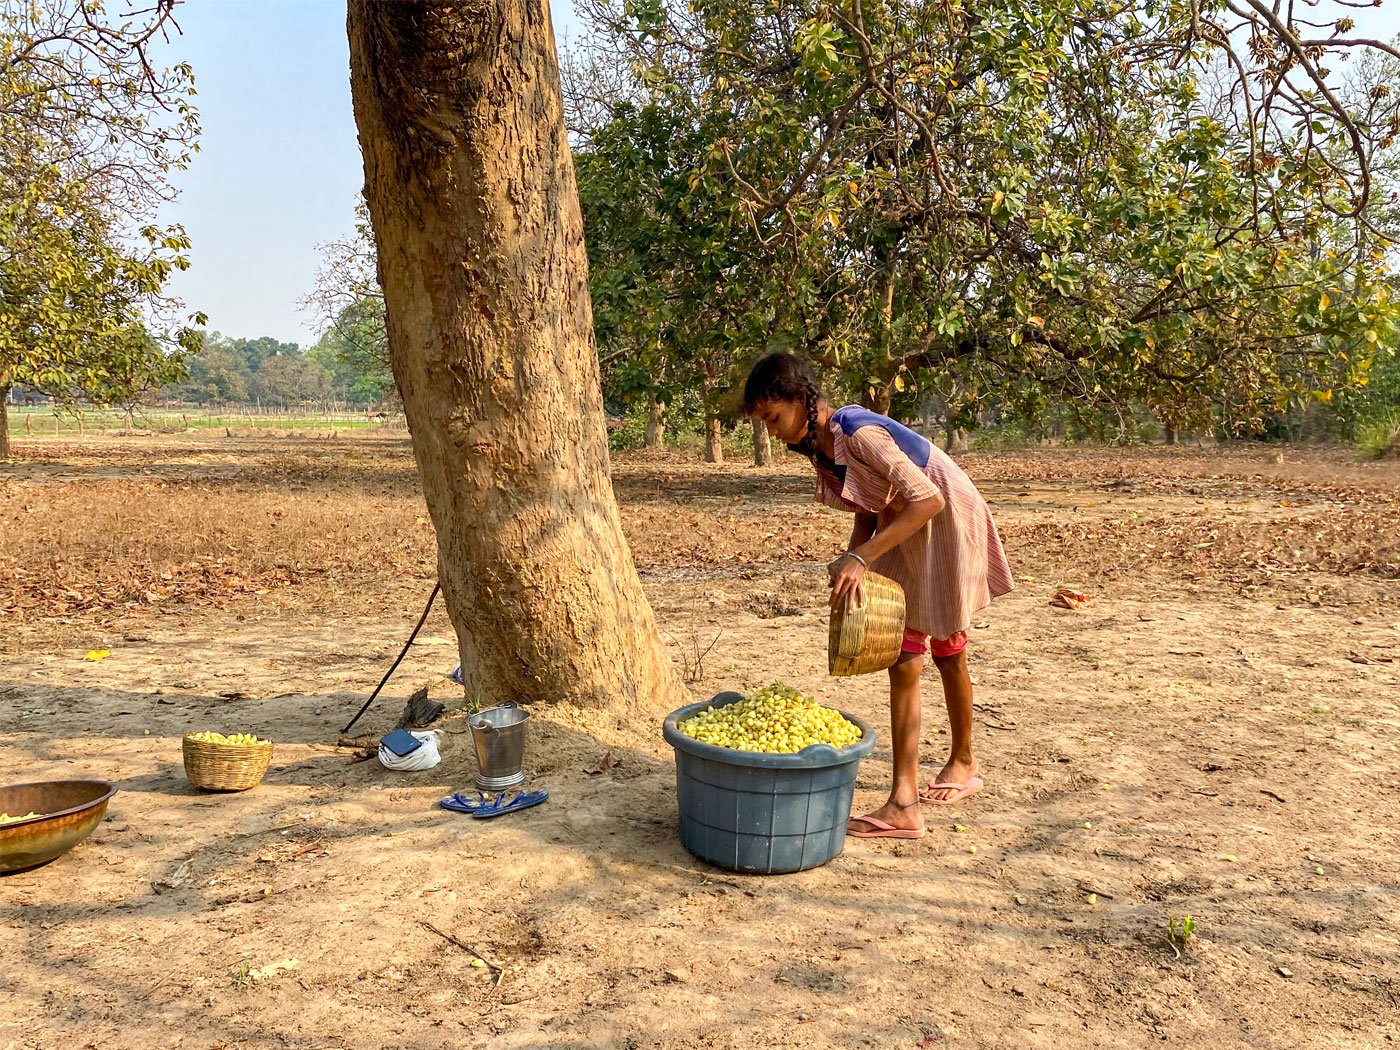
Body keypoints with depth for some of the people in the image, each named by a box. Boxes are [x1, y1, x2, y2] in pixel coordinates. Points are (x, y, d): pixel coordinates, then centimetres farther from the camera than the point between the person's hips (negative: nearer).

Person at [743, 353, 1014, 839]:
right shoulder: (820, 446, -1)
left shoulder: (858, 432, -28)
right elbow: (868, 512, 6)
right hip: (903, 534, 8)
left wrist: (861, 557, -35)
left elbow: (928, 499, -33)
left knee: (946, 654, 10)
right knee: (901, 662, 1)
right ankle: (903, 803, 2)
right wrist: (850, 560, -12)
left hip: (947, 523, -8)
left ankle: (964, 761, 36)